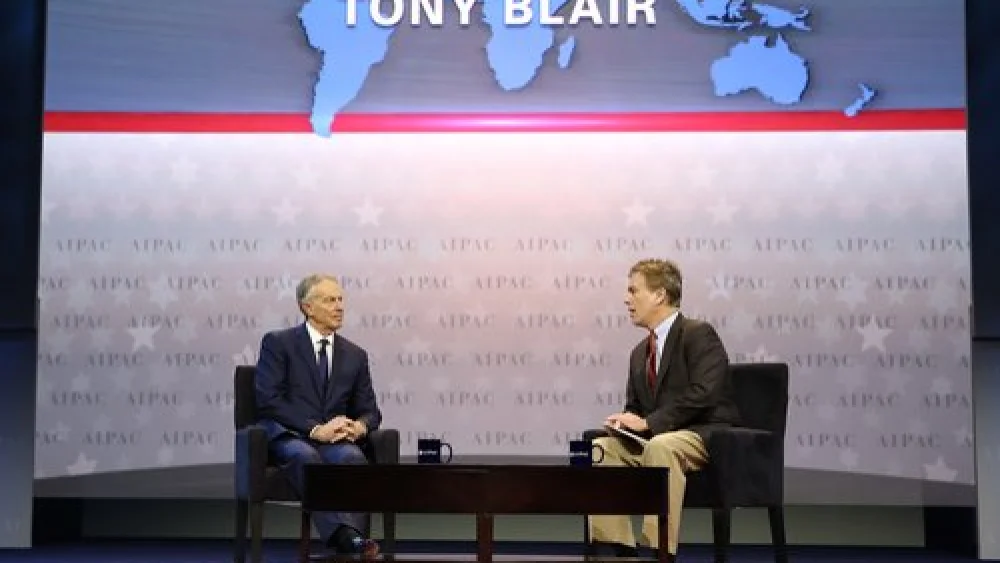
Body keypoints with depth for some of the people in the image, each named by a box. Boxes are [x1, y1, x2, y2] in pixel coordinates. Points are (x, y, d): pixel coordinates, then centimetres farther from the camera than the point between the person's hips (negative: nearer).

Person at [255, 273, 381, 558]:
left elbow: (370, 410, 17)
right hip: (288, 437, -3)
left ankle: (353, 540, -50)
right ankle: (345, 536, -56)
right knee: (306, 456, -39)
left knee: (353, 457, -33)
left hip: (335, 441, 3)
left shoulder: (355, 355, 18)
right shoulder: (277, 343, 5)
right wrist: (315, 429, -17)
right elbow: (268, 401, -6)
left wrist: (359, 426, -9)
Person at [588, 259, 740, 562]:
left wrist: (649, 422, -22)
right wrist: (626, 421, -3)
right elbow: (635, 409, 23)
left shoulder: (699, 334, -8)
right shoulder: (640, 352, 17)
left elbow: (703, 393, -22)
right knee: (601, 448, -11)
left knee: (660, 446, -37)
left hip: (707, 435, -8)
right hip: (654, 439, 8)